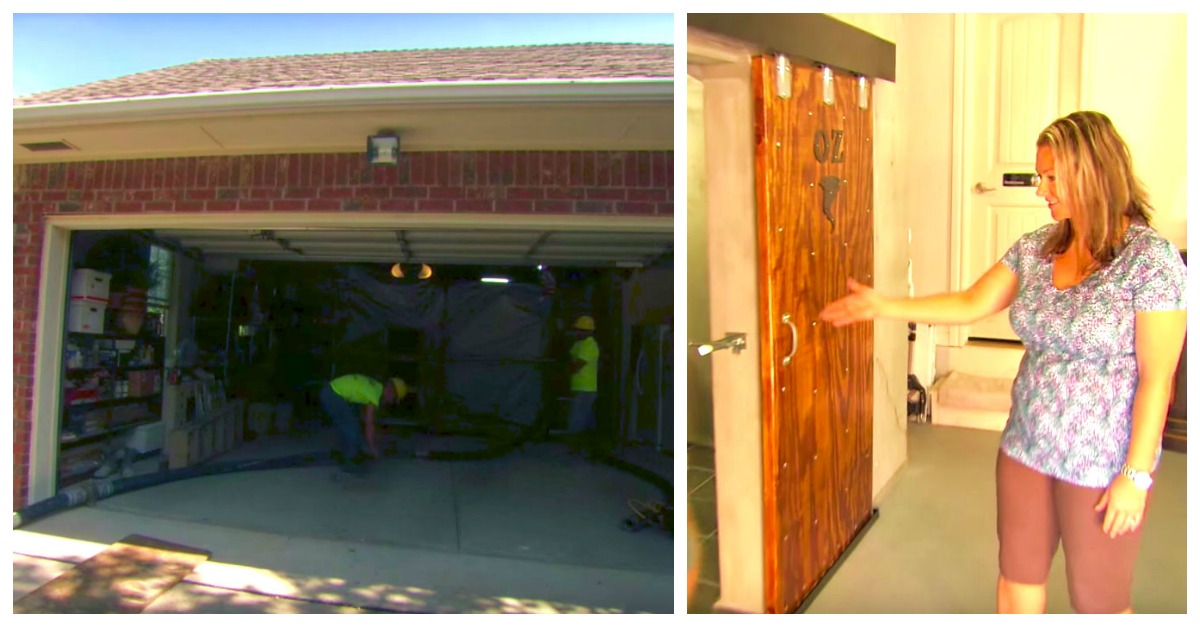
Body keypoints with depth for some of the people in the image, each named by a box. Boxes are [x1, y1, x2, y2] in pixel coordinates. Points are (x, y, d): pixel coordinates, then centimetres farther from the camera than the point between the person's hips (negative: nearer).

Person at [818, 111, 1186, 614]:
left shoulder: (1151, 257, -16)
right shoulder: (1035, 248, 1)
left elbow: (1157, 378, -16)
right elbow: (970, 304, 5)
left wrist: (1136, 475, -16)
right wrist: (883, 306, -1)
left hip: (1102, 463, -5)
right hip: (1026, 448, 5)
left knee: (1099, 598, 13)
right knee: (1017, 574, 19)